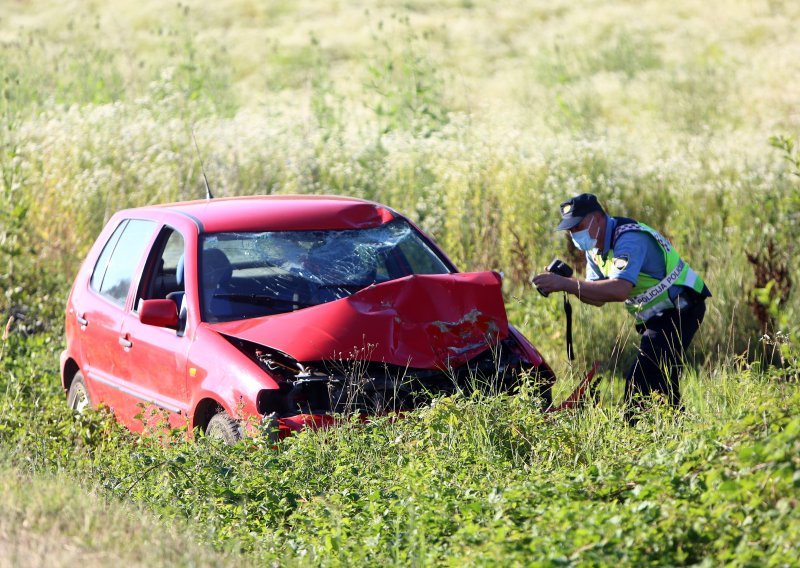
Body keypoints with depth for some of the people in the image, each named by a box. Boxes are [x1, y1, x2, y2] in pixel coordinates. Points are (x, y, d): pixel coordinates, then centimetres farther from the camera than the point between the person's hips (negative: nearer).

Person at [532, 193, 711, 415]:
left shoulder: (628, 238, -25)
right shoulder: (596, 248, 7)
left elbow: (619, 290, -40)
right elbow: (599, 298, 7)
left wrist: (566, 284, -41)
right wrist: (566, 283, -13)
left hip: (679, 310, -11)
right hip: (656, 317, 11)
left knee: (640, 382, -20)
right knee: (660, 383, 19)